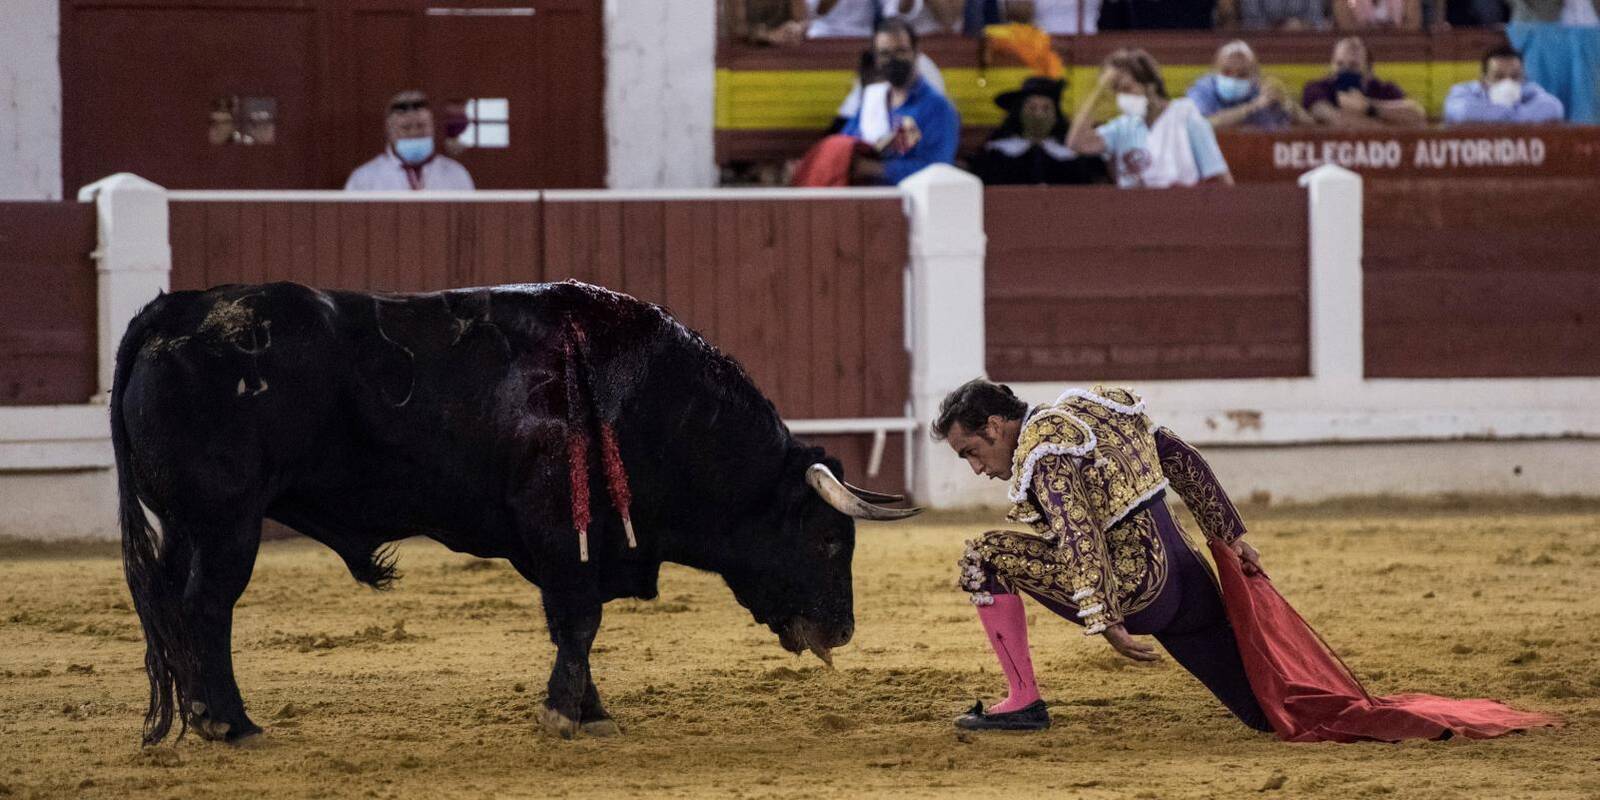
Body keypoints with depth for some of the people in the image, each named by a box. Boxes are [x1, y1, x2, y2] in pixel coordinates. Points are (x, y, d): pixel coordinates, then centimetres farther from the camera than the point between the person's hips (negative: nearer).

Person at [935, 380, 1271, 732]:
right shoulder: (1085, 412, 17)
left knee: (984, 558, -4)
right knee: (1265, 716, 16)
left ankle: (1024, 702, -3)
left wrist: (1107, 624, -28)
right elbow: (1179, 455, 19)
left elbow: (1080, 538, -24)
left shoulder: (1042, 452, -11)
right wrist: (1231, 535, 20)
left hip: (1139, 590, -9)